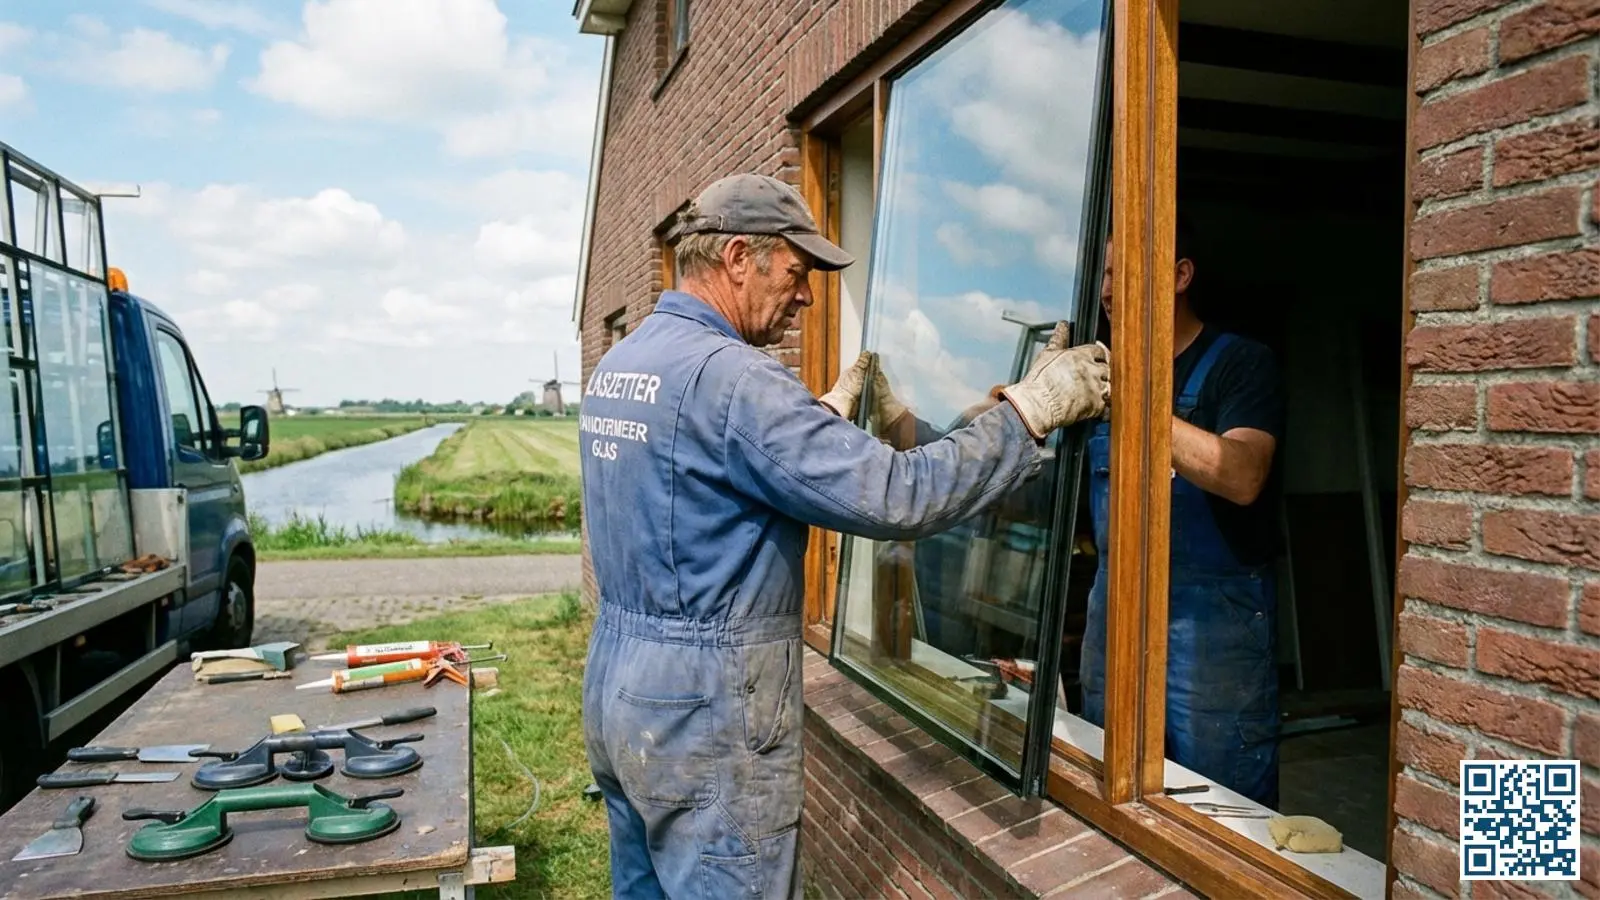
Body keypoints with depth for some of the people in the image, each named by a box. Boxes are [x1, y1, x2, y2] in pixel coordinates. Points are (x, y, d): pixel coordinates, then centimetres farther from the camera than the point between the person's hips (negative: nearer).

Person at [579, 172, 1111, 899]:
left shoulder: (617, 364, 8)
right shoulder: (726, 374, -21)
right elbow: (893, 497, -26)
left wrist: (835, 406, 24)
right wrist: (1032, 408, -16)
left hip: (617, 682, 10)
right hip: (704, 708, -9)